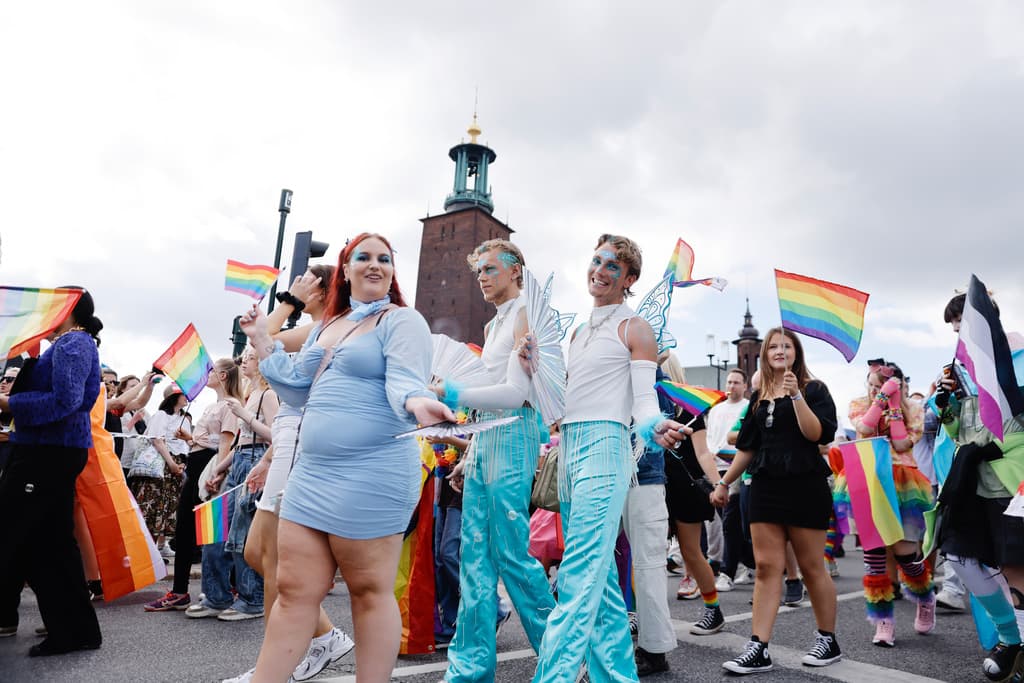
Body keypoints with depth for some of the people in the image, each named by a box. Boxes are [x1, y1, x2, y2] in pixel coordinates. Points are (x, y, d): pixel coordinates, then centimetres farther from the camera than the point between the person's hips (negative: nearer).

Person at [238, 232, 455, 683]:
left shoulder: (403, 321, -3)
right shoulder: (326, 327, 19)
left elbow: (403, 382, -17)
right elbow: (301, 393, 20)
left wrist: (417, 403, -40)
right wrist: (263, 343, 15)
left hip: (373, 474, -7)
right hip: (312, 471, 7)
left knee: (370, 592, 5)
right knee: (294, 591, 11)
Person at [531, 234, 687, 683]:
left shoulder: (634, 328, 0)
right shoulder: (579, 333, 22)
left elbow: (644, 400, -8)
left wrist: (655, 429, -30)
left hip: (605, 445, -8)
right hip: (569, 447, 8)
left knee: (580, 576, -13)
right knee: (600, 572, 12)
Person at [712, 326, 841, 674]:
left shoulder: (813, 389, 0)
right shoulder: (759, 396, 13)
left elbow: (818, 434, -15)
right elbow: (747, 447, 17)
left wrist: (796, 395, -21)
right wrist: (724, 483, 15)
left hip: (805, 486, -4)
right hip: (766, 487, 4)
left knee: (811, 567, 5)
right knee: (767, 567, 1)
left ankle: (828, 641, 25)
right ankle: (758, 649, 2)